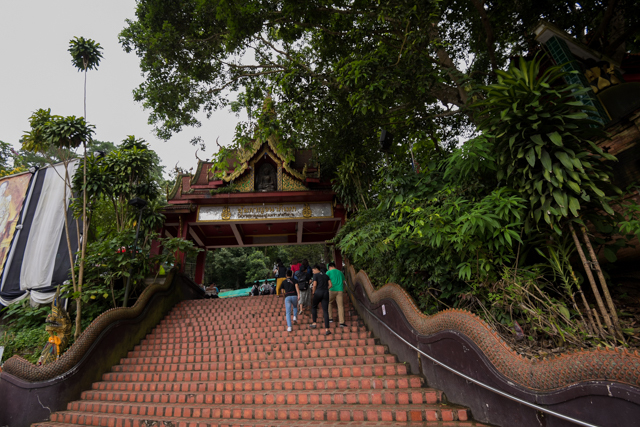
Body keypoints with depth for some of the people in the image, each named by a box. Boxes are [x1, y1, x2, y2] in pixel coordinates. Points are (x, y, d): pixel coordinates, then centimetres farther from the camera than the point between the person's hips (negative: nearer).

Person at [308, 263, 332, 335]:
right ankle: (326, 329, -4)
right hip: (326, 293, 4)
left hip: (318, 292, -4)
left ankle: (314, 323, 19)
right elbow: (330, 285, 9)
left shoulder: (315, 275, 1)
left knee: (314, 307, 22)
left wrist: (313, 292, 6)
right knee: (325, 311, 2)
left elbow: (314, 285, -9)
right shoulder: (326, 275, 17)